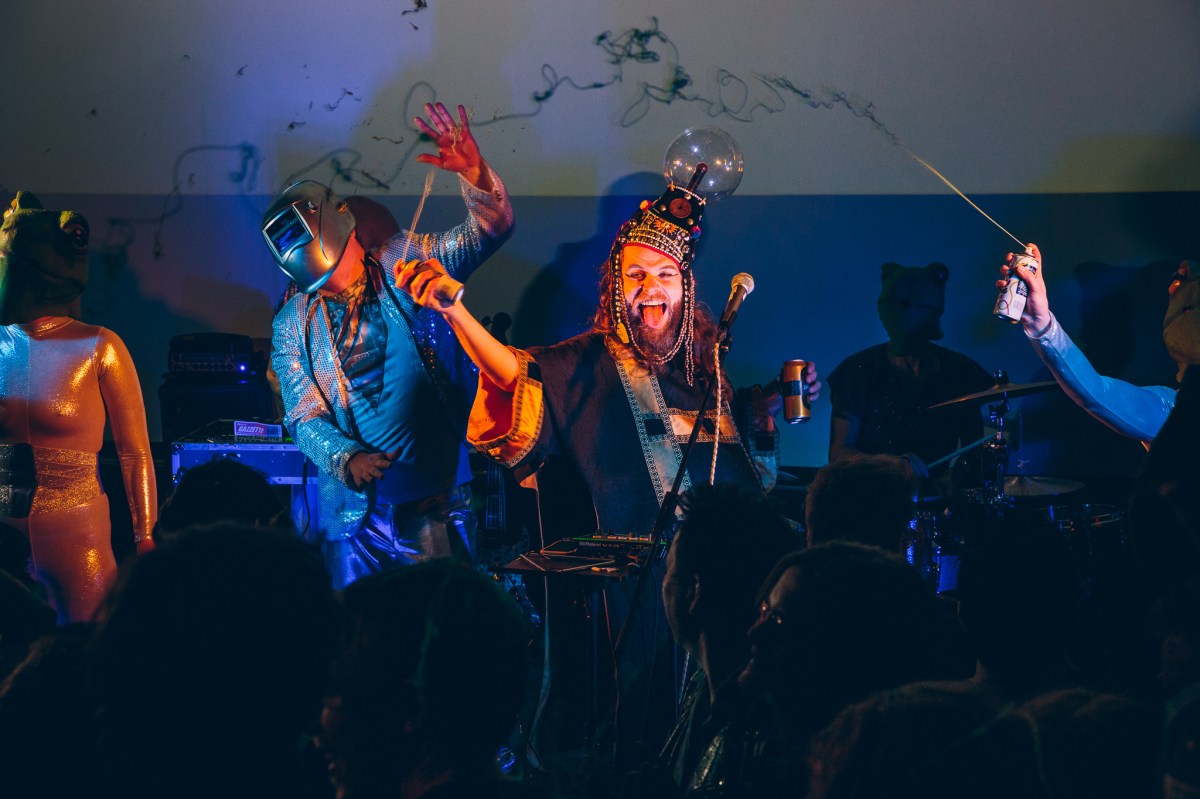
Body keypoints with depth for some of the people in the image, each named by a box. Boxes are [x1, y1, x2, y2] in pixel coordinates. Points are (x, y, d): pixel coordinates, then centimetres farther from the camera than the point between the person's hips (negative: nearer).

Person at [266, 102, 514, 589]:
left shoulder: (406, 264, 4)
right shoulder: (295, 325, 9)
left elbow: (490, 229, -4)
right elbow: (304, 416, 2)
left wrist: (473, 173, -24)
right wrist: (347, 458, -19)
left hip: (434, 507, -2)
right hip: (354, 514, 2)